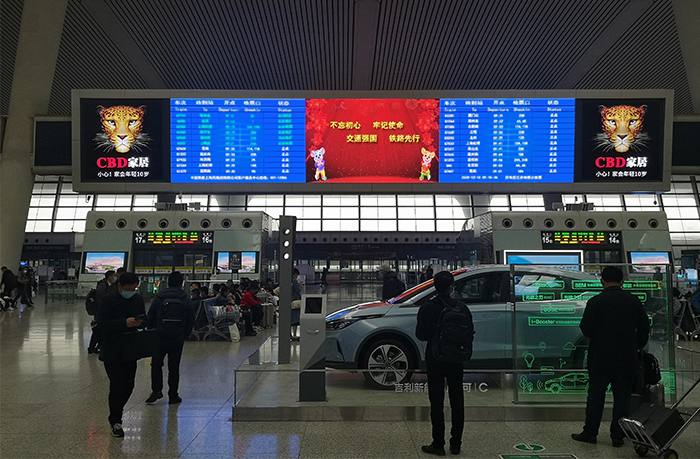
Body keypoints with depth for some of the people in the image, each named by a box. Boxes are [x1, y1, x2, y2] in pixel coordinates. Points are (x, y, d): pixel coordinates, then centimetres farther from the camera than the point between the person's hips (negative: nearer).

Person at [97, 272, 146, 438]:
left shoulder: (138, 300, 5)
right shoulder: (109, 301, -12)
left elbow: (144, 319, 14)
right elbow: (101, 323, -18)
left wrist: (140, 322, -10)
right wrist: (124, 323, -28)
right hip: (112, 351, -5)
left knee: (128, 385, 9)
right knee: (117, 385, -5)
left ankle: (117, 410, 35)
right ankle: (115, 421, 10)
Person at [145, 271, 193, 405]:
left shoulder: (159, 297, -2)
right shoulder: (185, 299, 1)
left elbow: (150, 318, -1)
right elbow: (191, 321, 3)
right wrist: (184, 335, 13)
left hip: (160, 336, -1)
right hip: (178, 338, 1)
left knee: (156, 364, 13)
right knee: (174, 367, 7)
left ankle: (156, 390, 1)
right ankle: (173, 396, 10)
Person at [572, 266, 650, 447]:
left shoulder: (595, 302, -9)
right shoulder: (633, 301, 0)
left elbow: (586, 329, -10)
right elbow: (644, 328, 4)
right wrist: (636, 347, 17)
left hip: (600, 358, -2)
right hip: (627, 358, 2)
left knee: (595, 396, 8)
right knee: (622, 397, 10)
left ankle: (590, 432, 14)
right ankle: (617, 436, 13)